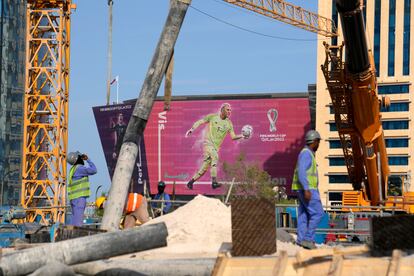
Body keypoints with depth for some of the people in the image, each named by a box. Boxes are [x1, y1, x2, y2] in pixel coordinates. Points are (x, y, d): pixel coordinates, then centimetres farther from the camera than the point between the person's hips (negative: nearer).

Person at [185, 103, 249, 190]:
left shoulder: (229, 123, 10)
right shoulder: (212, 117, 3)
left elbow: (233, 137, 6)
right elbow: (200, 122, 8)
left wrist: (242, 136, -10)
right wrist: (192, 129, -4)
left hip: (216, 147, 4)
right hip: (208, 142, -4)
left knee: (205, 168, 1)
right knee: (214, 157, -31)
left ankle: (191, 182, 16)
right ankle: (214, 182, -39)